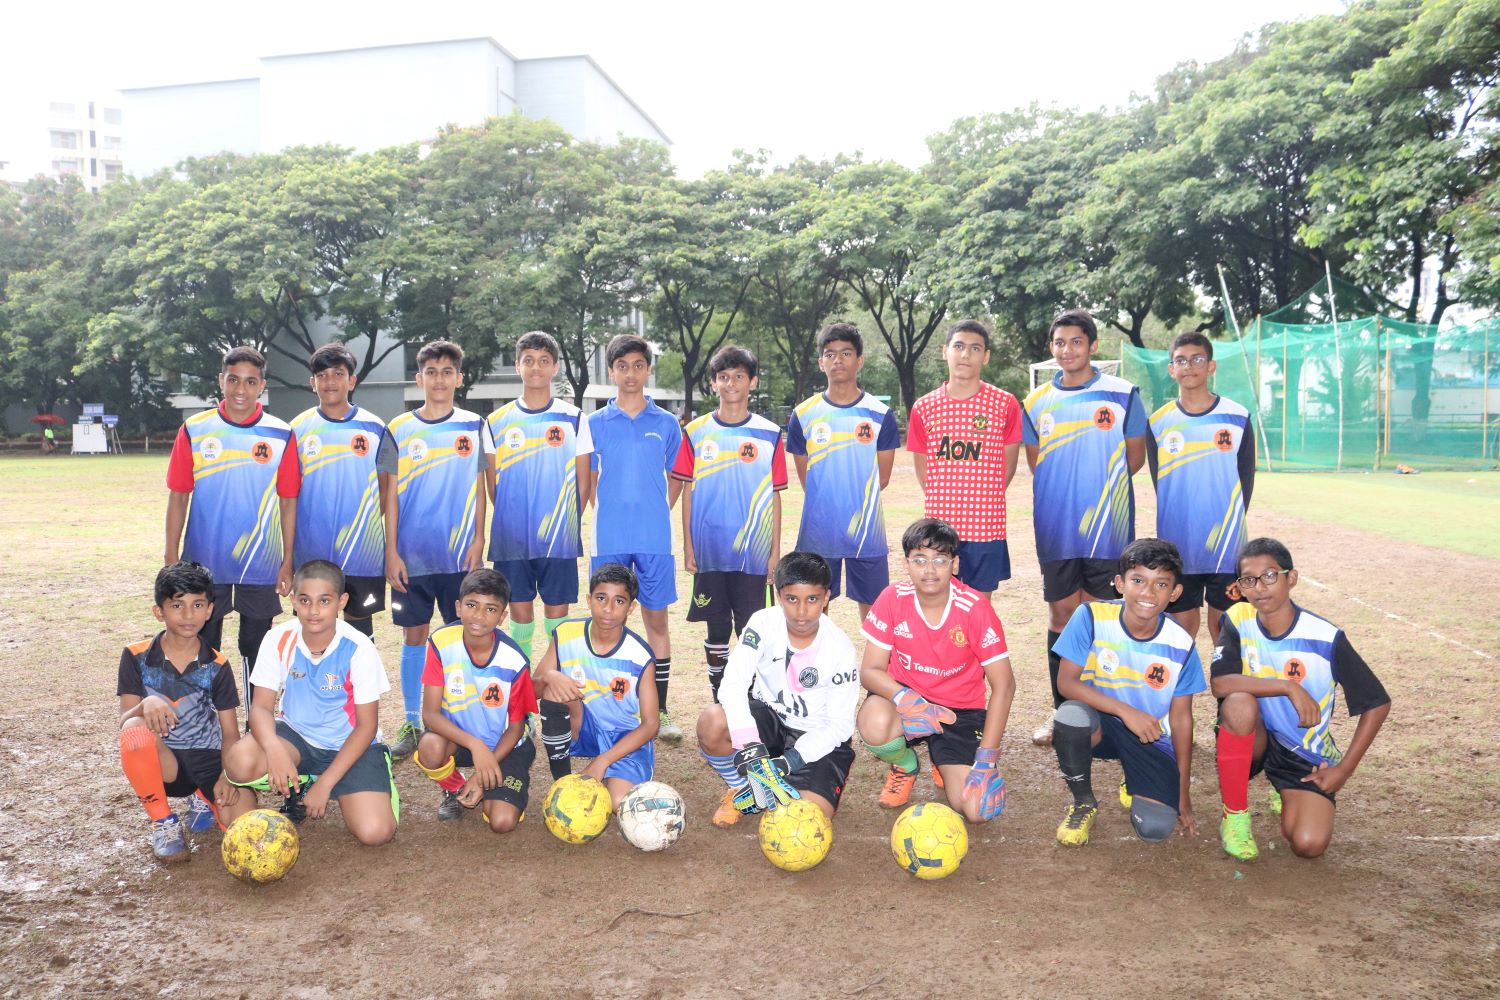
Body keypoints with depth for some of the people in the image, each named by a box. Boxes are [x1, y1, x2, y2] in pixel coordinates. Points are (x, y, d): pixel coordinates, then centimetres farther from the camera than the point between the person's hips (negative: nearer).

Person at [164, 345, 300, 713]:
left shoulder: (281, 435, -2)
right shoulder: (194, 430, -1)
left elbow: (288, 502, 1)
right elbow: (178, 497, 2)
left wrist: (288, 562, -1)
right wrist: (171, 559, -1)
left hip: (261, 568, 0)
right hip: (203, 565, 1)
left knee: (256, 649, 9)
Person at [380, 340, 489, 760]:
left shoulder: (473, 426, 3)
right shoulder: (399, 430, 3)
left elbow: (479, 487, 4)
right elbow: (391, 494, 3)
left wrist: (478, 541, -3)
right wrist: (391, 552, -2)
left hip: (460, 553, 0)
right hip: (412, 555, 1)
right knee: (414, 634, 8)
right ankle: (412, 723, 18)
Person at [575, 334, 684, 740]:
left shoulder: (666, 424, 7)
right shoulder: (594, 424, 6)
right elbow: (587, 482, 10)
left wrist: (657, 513, 4)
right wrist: (606, 513, 0)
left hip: (655, 539, 0)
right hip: (609, 540, 0)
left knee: (657, 619, 5)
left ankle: (660, 712, 13)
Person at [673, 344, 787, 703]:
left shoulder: (769, 434, 2)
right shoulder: (696, 432, 3)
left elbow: (774, 497, 3)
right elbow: (687, 491, 5)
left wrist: (776, 551, 0)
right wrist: (688, 546, 0)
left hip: (753, 552, -1)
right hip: (709, 551, 1)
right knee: (716, 627, 10)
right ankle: (720, 702, 22)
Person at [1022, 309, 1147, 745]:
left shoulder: (1122, 395, -1)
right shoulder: (1037, 402, 6)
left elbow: (1135, 458, 5)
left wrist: (1100, 486, 4)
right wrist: (1064, 491, 5)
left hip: (1108, 529, -2)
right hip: (1057, 530, 2)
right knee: (1061, 614, 8)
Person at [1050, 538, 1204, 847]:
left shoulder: (1181, 644, -12)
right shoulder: (1091, 616, -18)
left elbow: (1181, 717, -2)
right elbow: (1066, 682, -19)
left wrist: (1184, 792, 2)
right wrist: (1126, 711, -31)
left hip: (1152, 740, 1)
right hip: (1101, 724, -1)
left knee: (1155, 829, -20)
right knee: (1071, 714, -37)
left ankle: (1136, 786, 20)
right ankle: (1083, 803, -6)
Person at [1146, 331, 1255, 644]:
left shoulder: (1237, 417, -1)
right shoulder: (1158, 423, 2)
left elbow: (1246, 478, 3)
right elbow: (1159, 482, 7)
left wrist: (1230, 524, 0)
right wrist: (1179, 525, 1)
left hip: (1226, 548, -1)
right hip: (1177, 548, 1)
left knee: (1224, 625, 7)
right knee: (1181, 625, 8)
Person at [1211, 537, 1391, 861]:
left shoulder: (1326, 638, -16)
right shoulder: (1238, 620, -11)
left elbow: (1378, 704, -8)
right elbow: (1221, 683, -24)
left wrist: (1344, 769, -9)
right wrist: (1289, 687, -32)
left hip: (1306, 754, 0)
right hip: (1254, 740, 0)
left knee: (1309, 844, -21)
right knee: (1240, 704, -35)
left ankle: (1288, 797, 18)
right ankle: (1234, 814, -15)